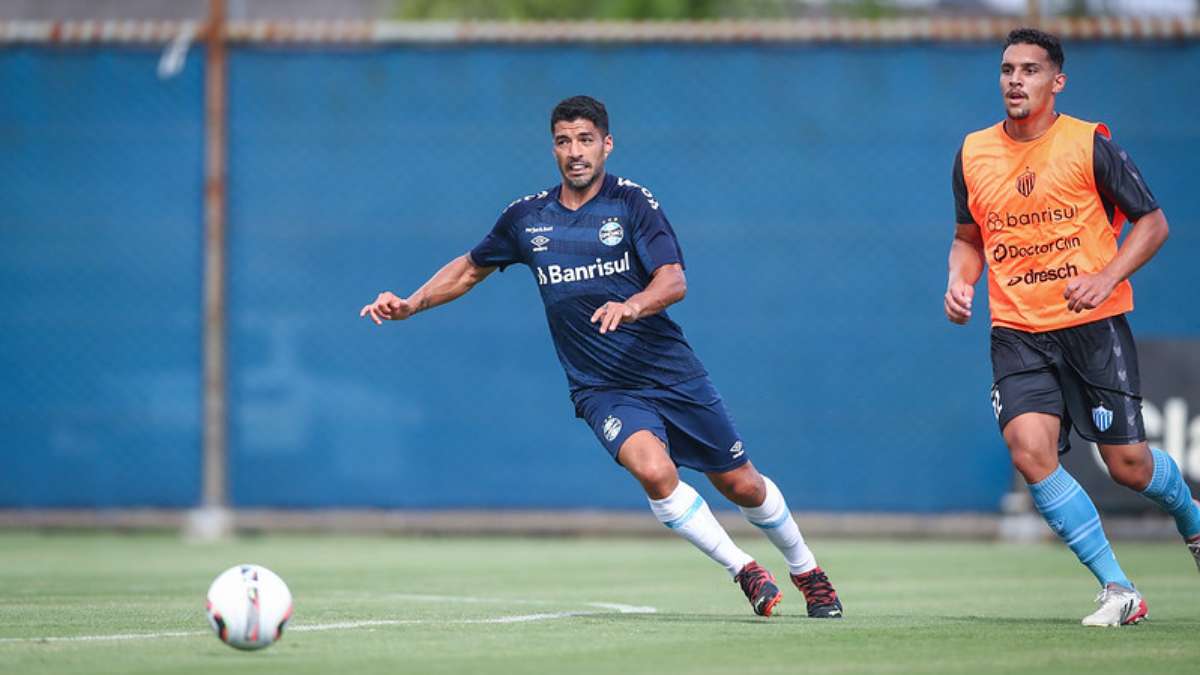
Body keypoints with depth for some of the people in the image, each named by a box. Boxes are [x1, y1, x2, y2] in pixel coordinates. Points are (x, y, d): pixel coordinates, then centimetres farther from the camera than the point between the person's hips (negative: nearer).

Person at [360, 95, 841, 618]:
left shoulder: (633, 202, -5)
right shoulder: (526, 217, 4)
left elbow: (674, 281, -17)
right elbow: (471, 268, 21)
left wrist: (631, 306, -37)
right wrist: (410, 305, 8)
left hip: (672, 373, -1)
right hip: (602, 390, 1)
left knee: (743, 486, 7)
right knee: (654, 469, -28)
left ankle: (807, 571, 35)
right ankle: (744, 571, -12)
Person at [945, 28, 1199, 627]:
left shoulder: (1090, 144, -5)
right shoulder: (974, 154, 7)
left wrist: (1106, 279, -15)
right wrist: (959, 283, 0)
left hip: (1094, 325, -3)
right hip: (1017, 333, 3)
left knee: (1129, 465, -2)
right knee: (1030, 451, -19)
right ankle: (1118, 590, -9)